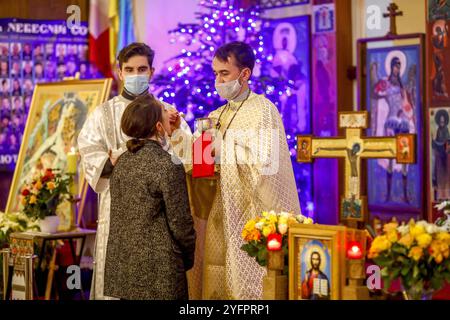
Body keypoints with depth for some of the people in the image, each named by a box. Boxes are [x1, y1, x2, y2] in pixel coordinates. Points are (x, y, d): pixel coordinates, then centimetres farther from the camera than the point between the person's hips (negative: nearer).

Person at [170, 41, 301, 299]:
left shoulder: (263, 110, -7)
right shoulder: (217, 116, 14)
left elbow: (266, 161, -19)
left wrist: (223, 149, -14)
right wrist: (177, 132, 2)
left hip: (252, 213, -7)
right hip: (223, 215, 7)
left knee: (247, 286, -6)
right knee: (219, 283, 6)